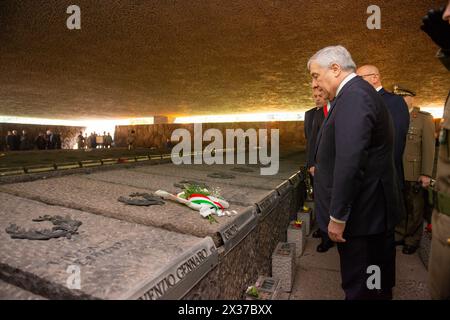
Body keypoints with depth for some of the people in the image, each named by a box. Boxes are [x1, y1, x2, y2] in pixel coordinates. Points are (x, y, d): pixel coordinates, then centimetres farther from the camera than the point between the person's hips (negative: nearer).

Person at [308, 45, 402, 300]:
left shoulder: (353, 97, -19)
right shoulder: (360, 92, 13)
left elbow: (349, 162, -27)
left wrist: (338, 216, -21)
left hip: (361, 214, -10)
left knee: (360, 289, 5)